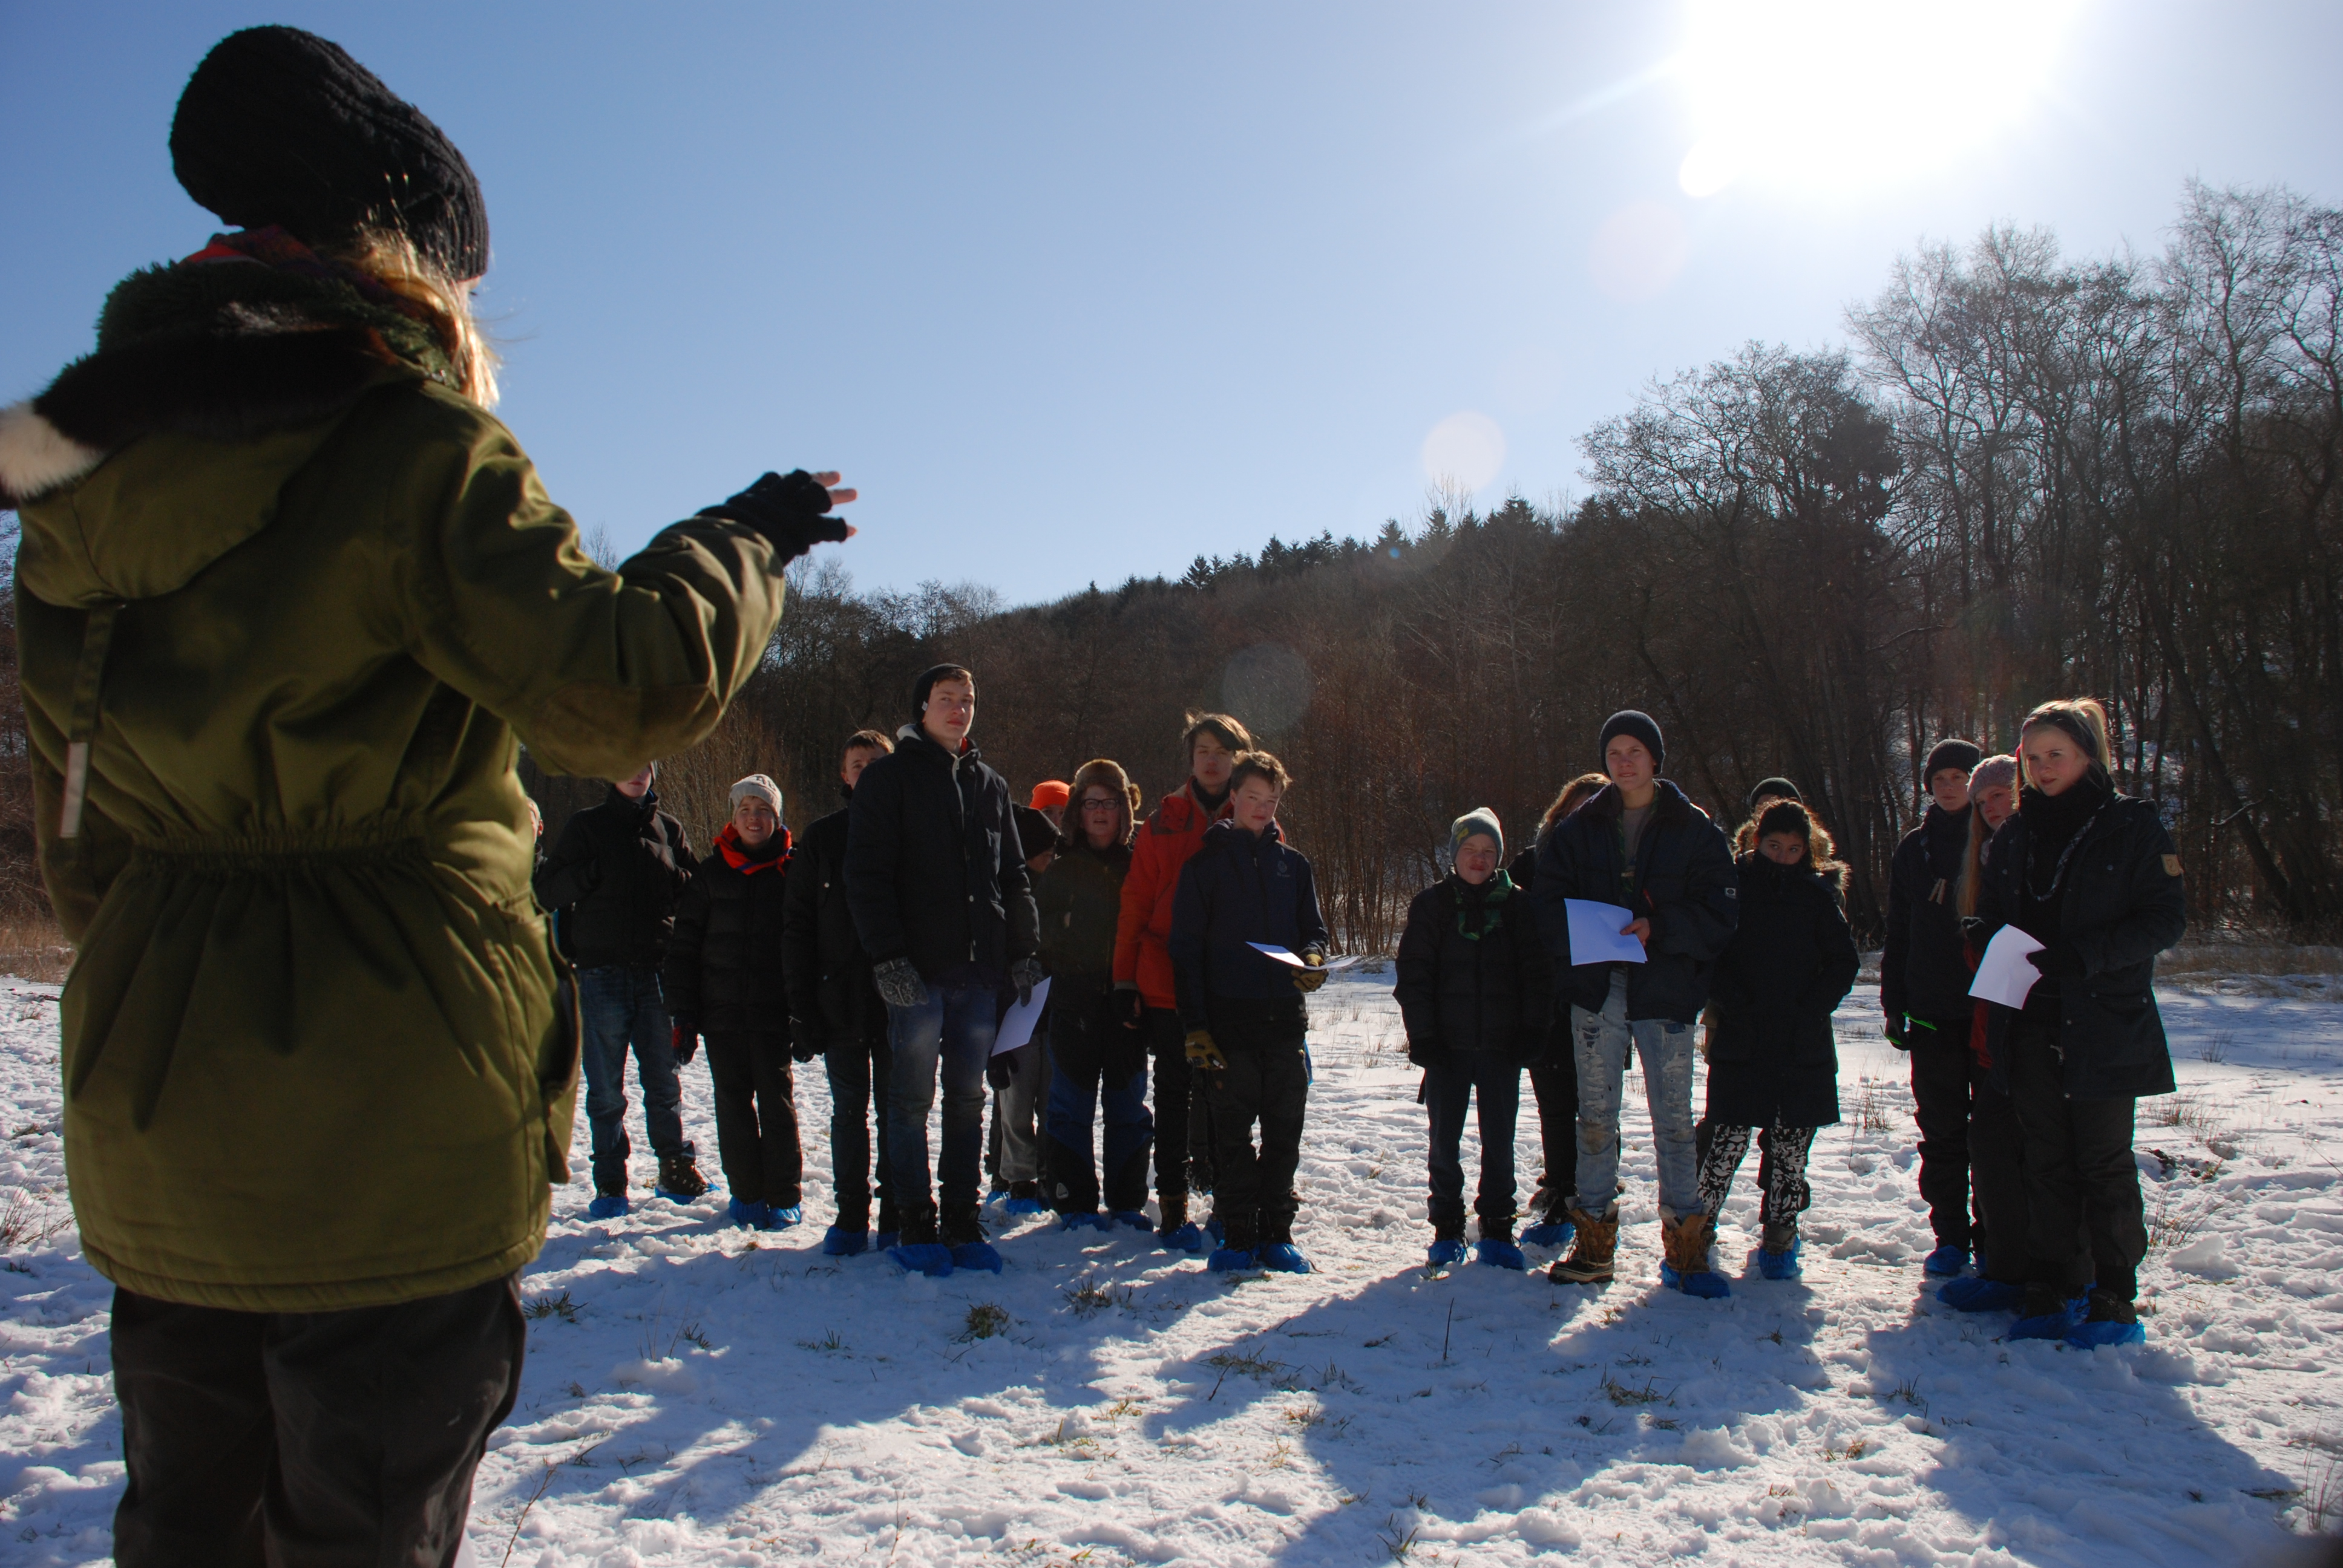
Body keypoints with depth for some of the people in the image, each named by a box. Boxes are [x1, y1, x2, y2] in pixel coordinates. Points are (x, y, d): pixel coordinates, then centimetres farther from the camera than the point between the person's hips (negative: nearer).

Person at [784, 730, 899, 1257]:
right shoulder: (820, 837, 6)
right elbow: (796, 923, 5)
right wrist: (802, 1004, -3)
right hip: (840, 999, 1)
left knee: (895, 1106, 5)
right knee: (849, 1108, 6)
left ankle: (896, 1215, 14)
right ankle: (851, 1216, 14)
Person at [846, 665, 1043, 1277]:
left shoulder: (990, 785, 17)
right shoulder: (890, 776, 1)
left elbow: (1014, 876, 20)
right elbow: (866, 875, -6)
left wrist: (1025, 951, 10)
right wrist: (888, 957, -15)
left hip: (979, 971, 5)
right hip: (916, 972, -4)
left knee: (968, 1098, 8)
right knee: (912, 1097, 0)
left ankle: (963, 1222, 16)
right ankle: (916, 1226, 8)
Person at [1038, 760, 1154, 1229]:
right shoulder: (1061, 869, 4)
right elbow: (1038, 931, 5)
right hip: (1074, 1002, -1)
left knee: (1128, 1103, 7)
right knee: (1073, 1104, 2)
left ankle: (1128, 1202, 17)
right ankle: (1076, 1203, 11)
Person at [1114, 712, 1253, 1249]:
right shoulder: (1165, 822, 4)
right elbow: (1135, 902, 3)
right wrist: (1125, 980, -2)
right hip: (1167, 982, 0)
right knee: (1175, 1093, 7)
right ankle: (1172, 1206, 14)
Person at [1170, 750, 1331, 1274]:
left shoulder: (1293, 863, 14)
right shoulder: (1205, 864, 5)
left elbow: (1314, 928, 19)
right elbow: (1185, 947, 2)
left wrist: (1312, 958, -7)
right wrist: (1194, 1025, -7)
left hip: (1285, 1015, 3)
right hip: (1228, 1016, -3)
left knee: (1284, 1129, 5)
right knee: (1233, 1129, 1)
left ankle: (1276, 1229, 15)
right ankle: (1238, 1233, 9)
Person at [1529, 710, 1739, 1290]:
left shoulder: (1695, 830, 2)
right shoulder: (1578, 828, 8)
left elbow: (1719, 914, -2)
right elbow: (1546, 902, 5)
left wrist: (1658, 928, -17)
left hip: (1666, 989, -2)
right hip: (1596, 987, 2)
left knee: (1673, 1120, 2)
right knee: (1595, 1117, 8)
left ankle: (1686, 1243, 14)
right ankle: (1594, 1238, 17)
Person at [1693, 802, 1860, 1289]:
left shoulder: (1818, 894, 7)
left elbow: (1845, 962, 6)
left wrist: (1812, 1009, -6)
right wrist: (1731, 1003, -12)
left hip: (1802, 1046, 2)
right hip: (1740, 1041, -2)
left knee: (1790, 1142, 8)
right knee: (1726, 1139, -6)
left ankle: (1779, 1233, 24)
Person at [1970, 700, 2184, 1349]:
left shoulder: (2133, 825, -4)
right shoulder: (2017, 832, 11)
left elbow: (2166, 920, -8)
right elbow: (1990, 915, 18)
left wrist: (2082, 956, -19)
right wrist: (1995, 948, -4)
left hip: (2104, 1024, -4)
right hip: (2030, 1023, 4)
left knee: (2103, 1162, 3)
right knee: (2046, 1160, 8)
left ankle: (2114, 1300, 12)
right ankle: (2051, 1290, 15)